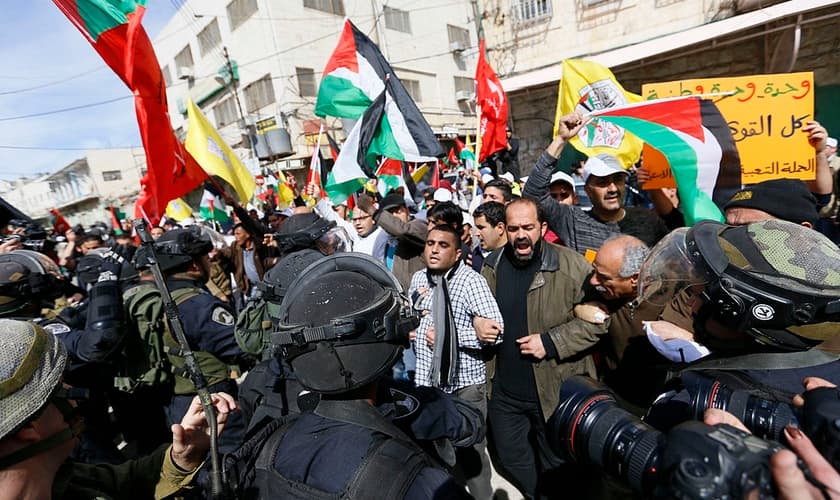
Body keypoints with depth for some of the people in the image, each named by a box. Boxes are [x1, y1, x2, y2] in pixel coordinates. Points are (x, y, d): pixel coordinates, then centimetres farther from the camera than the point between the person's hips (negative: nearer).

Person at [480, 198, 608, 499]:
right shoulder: (491, 265, 1)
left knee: (558, 468, 19)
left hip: (555, 390, -4)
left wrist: (551, 342, -20)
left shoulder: (571, 265, -14)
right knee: (512, 459, 24)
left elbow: (597, 319, -15)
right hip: (503, 391, 5)